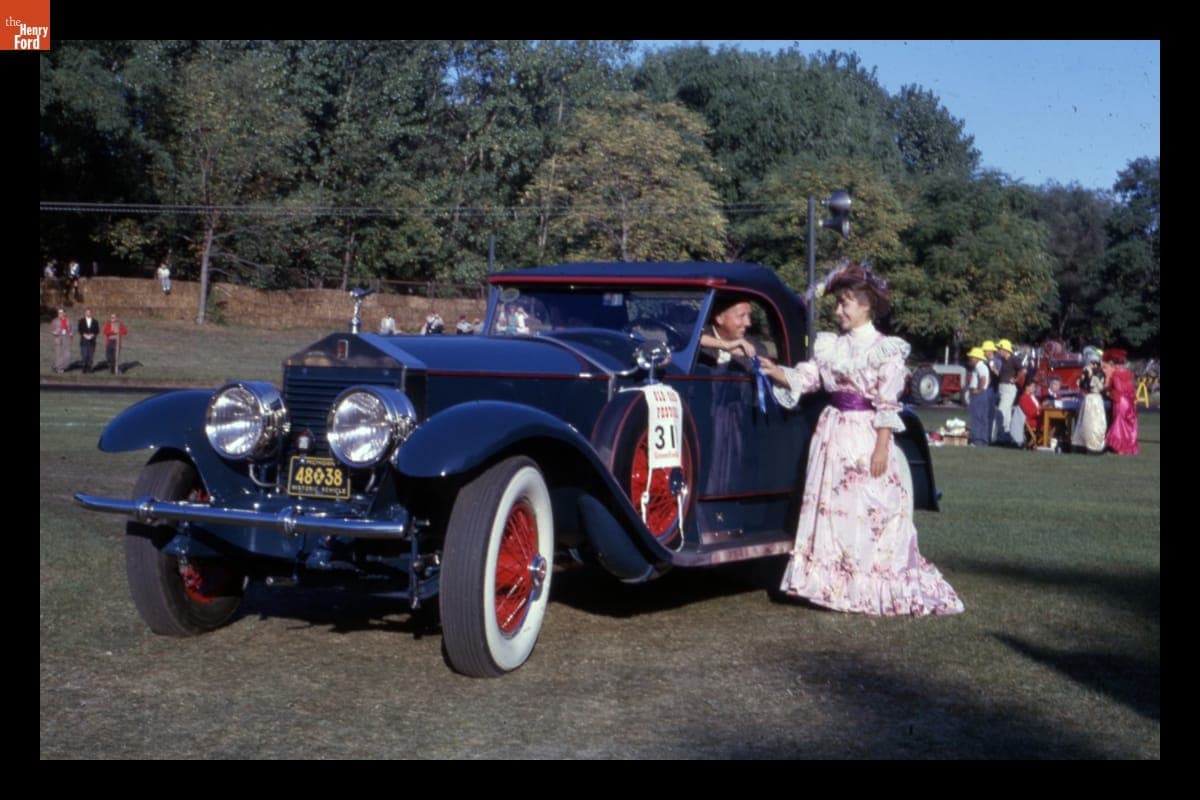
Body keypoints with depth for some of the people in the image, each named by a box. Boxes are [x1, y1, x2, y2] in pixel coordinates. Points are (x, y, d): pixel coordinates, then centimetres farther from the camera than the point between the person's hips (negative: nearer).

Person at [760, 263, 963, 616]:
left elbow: (888, 405, -11)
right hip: (833, 434, 6)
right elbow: (804, 378, 5)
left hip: (867, 436, -6)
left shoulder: (886, 349, -6)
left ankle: (870, 589, 2)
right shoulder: (830, 346, 11)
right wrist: (773, 370, -10)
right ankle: (833, 584, 15)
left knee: (867, 514, -4)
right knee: (830, 509, 7)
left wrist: (882, 447, -16)